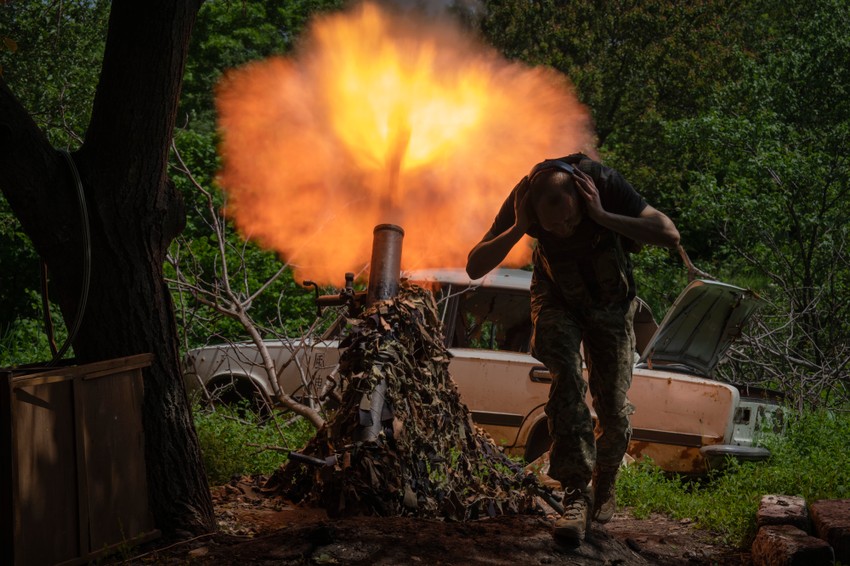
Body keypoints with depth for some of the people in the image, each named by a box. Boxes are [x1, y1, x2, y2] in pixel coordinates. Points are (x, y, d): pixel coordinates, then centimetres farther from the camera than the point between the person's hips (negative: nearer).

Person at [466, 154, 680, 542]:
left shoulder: (604, 183, -31)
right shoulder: (523, 198, -27)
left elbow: (670, 235, -38)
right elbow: (475, 267, -27)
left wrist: (602, 217, -44)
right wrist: (518, 229, -41)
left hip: (610, 302, 0)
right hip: (557, 298, 0)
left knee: (612, 405, -1)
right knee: (566, 378, -25)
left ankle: (604, 486, 27)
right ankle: (576, 493, -26)